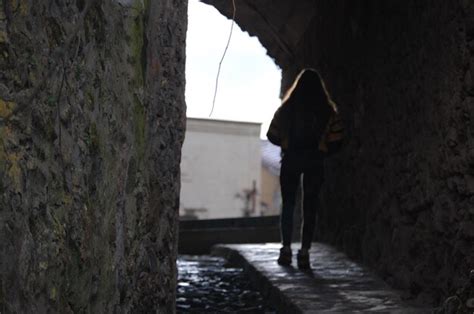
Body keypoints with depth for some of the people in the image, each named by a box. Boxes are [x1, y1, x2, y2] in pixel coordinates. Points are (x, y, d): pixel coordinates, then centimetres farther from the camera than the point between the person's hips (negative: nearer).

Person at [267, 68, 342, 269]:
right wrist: (321, 150, 11)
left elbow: (272, 135, -1)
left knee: (288, 205, 10)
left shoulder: (287, 108, -1)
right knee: (310, 208, 4)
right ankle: (304, 253, -1)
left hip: (290, 160, 0)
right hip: (315, 162, 0)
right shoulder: (326, 111, -2)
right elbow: (335, 139, -6)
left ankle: (286, 249, 8)